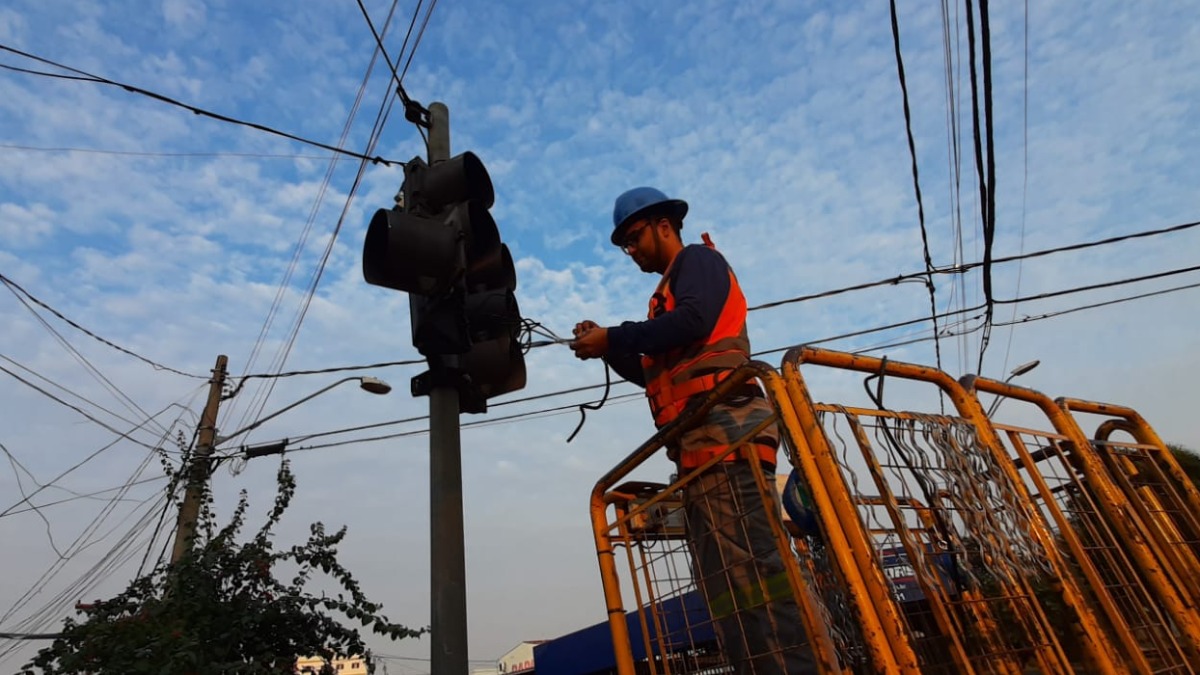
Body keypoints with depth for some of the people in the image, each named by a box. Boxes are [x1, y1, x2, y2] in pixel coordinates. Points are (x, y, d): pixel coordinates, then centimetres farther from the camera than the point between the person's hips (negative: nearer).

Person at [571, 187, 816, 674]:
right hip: (703, 444, 9)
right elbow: (658, 372, 31)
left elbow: (694, 320, -14)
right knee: (722, 578, 3)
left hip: (723, 427, -9)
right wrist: (610, 349, 17)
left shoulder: (699, 260, 8)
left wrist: (614, 336, -7)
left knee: (748, 562, -16)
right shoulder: (671, 289, 34)